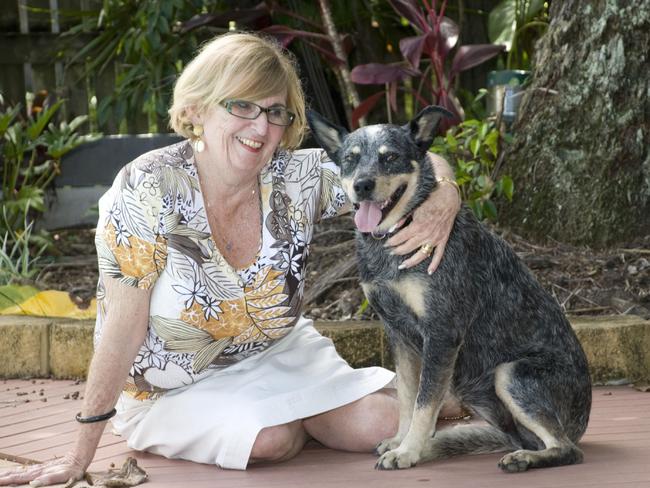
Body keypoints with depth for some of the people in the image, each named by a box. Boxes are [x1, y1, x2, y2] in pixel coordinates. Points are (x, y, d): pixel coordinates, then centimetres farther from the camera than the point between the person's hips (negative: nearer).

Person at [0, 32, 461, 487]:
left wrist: (443, 200, -31)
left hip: (277, 354, 4)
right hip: (173, 390, -3)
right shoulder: (148, 189, -25)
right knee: (271, 439, -30)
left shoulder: (300, 178, -14)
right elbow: (124, 329, -23)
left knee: (382, 424, -16)